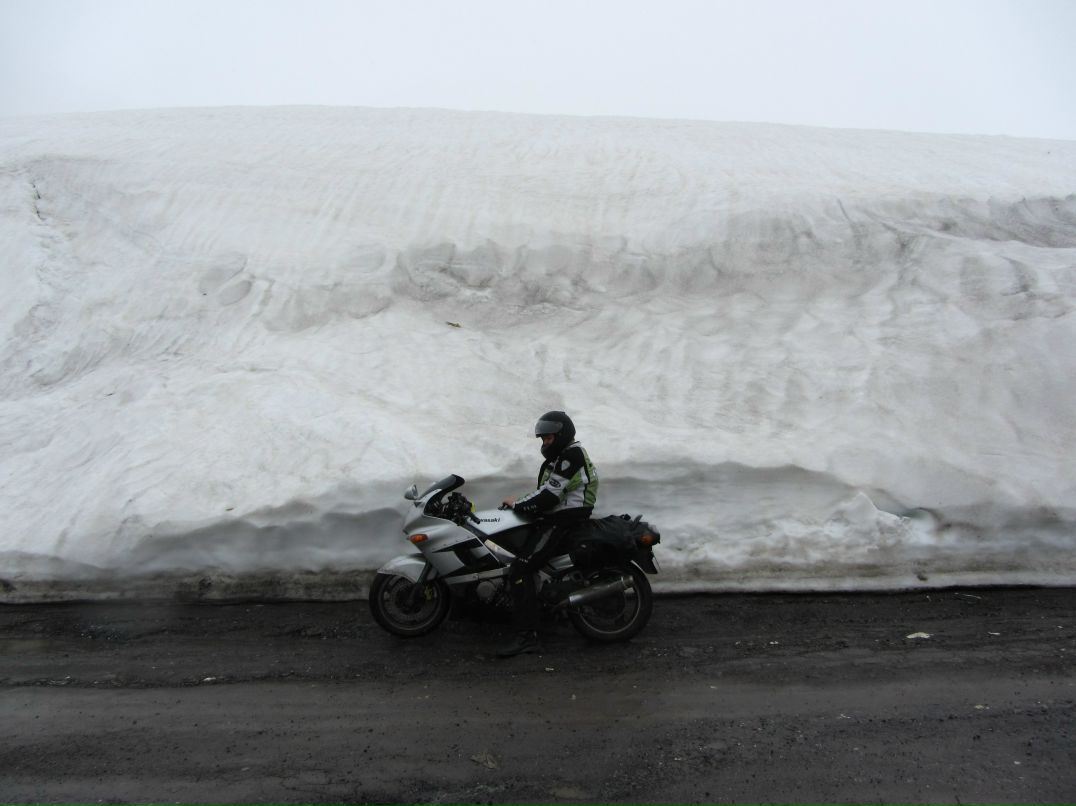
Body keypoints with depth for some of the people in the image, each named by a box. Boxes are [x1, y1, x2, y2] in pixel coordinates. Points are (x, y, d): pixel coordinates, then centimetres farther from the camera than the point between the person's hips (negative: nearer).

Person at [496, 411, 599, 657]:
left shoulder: (571, 455, -13)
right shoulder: (562, 457, 22)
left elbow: (549, 495, -21)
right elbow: (545, 492, 20)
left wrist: (517, 504, -9)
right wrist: (519, 504, 6)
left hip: (563, 523, -11)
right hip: (556, 519, 11)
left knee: (520, 568, -21)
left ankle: (527, 635, -23)